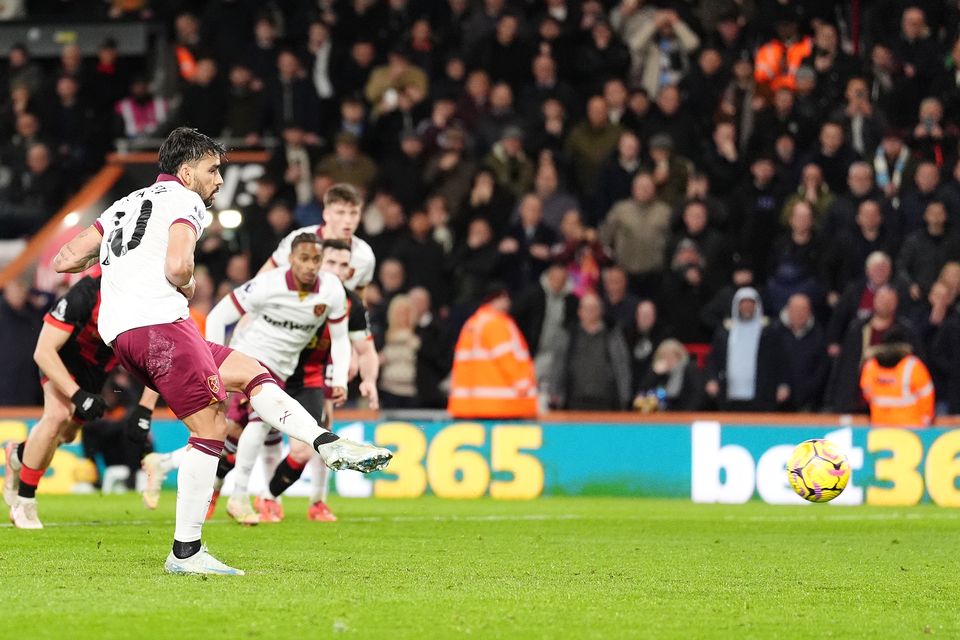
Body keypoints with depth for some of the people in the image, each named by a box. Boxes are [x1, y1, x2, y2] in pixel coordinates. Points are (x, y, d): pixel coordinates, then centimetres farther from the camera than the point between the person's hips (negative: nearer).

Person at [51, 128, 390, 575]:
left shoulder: (125, 205, 27)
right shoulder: (184, 201, 2)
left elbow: (64, 260, 22)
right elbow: (177, 266, -16)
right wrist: (187, 288, 6)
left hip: (118, 334, 9)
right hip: (158, 320, -9)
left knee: (248, 372, 15)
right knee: (210, 428, -7)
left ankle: (330, 446, 4)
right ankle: (186, 552, -10)